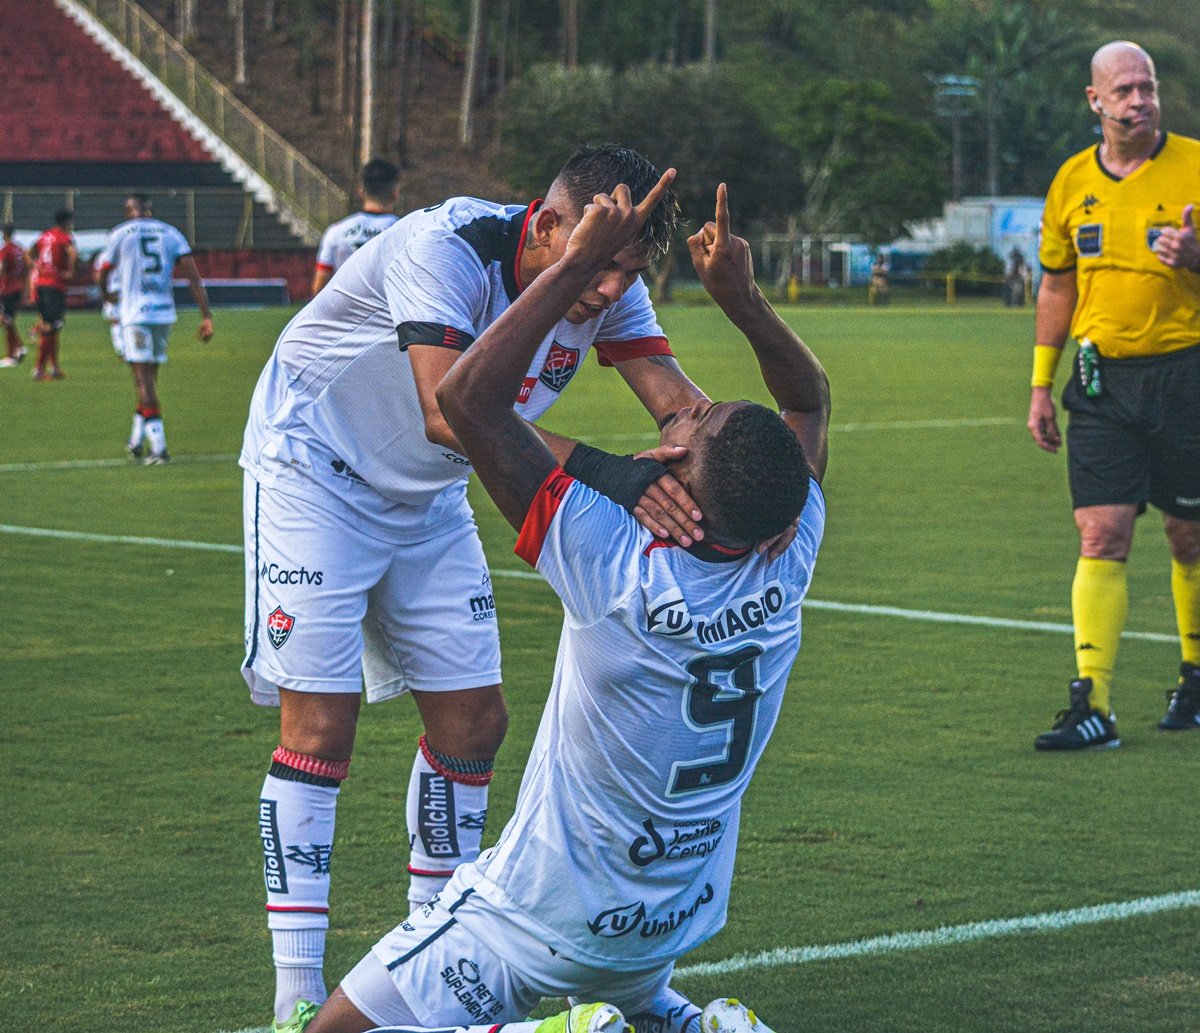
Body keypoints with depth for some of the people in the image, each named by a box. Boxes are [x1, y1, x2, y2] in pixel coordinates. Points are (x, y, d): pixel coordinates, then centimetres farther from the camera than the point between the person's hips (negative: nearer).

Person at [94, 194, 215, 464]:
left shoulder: (120, 234, -1)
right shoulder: (170, 233, 7)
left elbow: (100, 276, 9)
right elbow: (194, 278, 0)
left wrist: (110, 295, 32)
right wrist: (206, 316, 0)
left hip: (135, 314, -4)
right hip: (165, 313, 4)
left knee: (144, 379, -5)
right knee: (149, 377, 16)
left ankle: (158, 447, -12)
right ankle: (137, 441, 25)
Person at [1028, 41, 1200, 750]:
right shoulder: (1073, 181, 8)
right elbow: (1057, 286, 18)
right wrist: (1041, 385, 15)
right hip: (1102, 379, 2)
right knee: (1102, 538, -7)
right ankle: (1092, 707, -11)